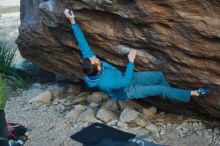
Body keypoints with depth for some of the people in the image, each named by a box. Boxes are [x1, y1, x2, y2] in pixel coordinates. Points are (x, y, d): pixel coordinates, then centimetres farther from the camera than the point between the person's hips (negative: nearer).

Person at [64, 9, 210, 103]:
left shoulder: (89, 63, -24)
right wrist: (131, 61, -31)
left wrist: (73, 21, -26)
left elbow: (82, 43, -23)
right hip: (128, 91, -7)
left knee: (159, 75, 4)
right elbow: (126, 81, -31)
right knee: (162, 89, -8)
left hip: (124, 78, 7)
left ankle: (173, 97, 28)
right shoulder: (105, 82, -42)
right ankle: (193, 94, 6)